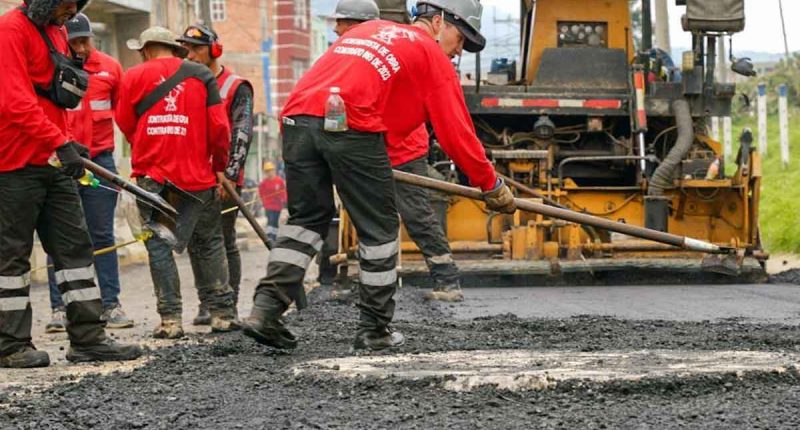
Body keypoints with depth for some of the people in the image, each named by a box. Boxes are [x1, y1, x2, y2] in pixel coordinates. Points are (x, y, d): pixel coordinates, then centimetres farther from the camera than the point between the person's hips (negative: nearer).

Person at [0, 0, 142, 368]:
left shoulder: (56, 32, 15)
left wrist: (69, 143, 15)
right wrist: (61, 142, -28)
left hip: (55, 162, 9)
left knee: (74, 245, 6)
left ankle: (87, 337, 9)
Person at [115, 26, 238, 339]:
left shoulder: (134, 77, 2)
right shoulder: (201, 76, 4)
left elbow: (125, 124, 9)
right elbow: (218, 127, 0)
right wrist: (220, 165, 15)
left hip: (151, 175, -1)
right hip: (197, 175, 1)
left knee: (159, 245, 5)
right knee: (208, 244, 12)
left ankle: (170, 318, -1)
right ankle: (222, 313, 12)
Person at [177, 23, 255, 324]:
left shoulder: (237, 87, -3)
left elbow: (242, 135, -11)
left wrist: (229, 174, -20)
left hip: (224, 180, -6)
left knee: (225, 243, -2)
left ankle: (228, 306, 3)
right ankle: (207, 305, 12)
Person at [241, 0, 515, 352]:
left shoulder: (369, 29, 32)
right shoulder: (431, 54, 13)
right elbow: (457, 132, 11)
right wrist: (492, 186, 21)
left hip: (297, 116, 6)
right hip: (350, 126, -6)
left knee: (306, 217, 18)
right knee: (379, 228, 9)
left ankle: (265, 309, 6)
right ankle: (374, 330, 14)